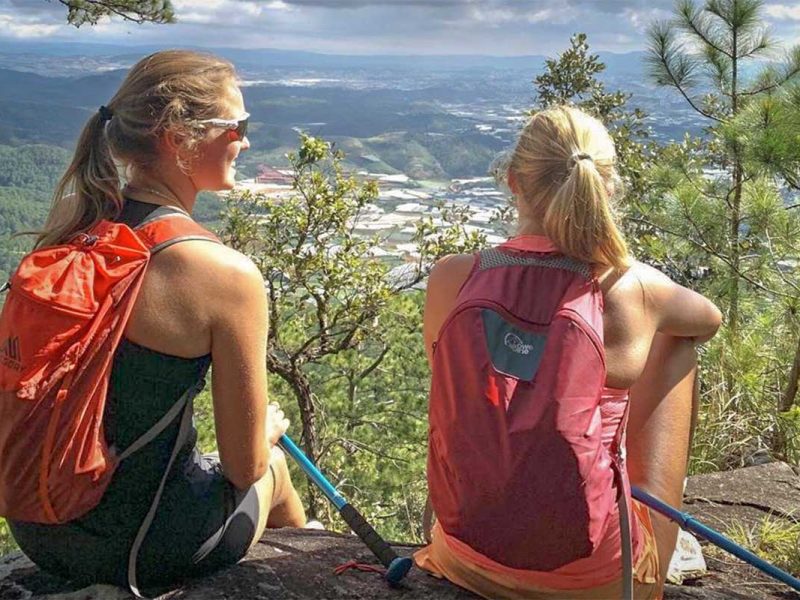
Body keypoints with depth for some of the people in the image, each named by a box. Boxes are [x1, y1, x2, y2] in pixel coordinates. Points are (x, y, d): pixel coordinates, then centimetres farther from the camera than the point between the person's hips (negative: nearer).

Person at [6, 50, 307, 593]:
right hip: (143, 546, -5)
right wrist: (268, 426, 9)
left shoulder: (68, 231, -4)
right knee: (273, 465, 26)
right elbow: (244, 466, -14)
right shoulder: (226, 274, -23)